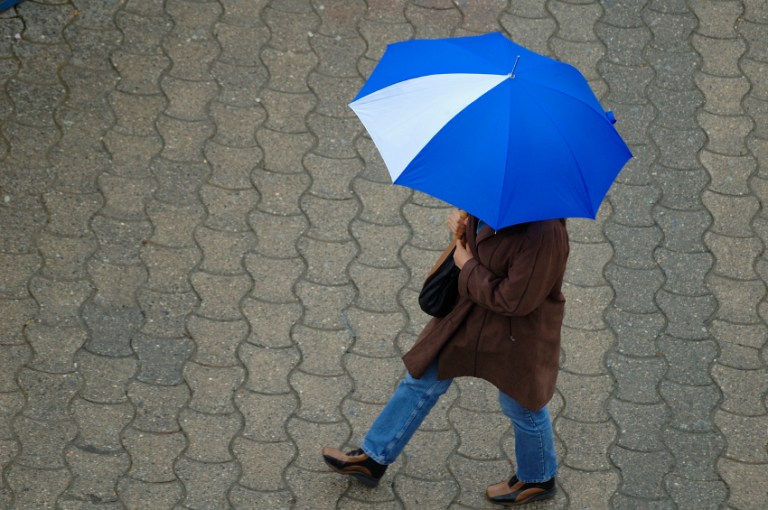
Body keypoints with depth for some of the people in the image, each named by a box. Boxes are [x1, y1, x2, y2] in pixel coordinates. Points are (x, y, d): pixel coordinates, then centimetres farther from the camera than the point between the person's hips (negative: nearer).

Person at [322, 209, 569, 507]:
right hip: (468, 314, 8)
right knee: (423, 379, 18)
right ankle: (374, 457, 34)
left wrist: (467, 265, -23)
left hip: (516, 334, -8)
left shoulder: (544, 233, -39)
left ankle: (538, 480, 47)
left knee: (522, 406, 18)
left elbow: (514, 300, -34)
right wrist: (463, 225, -12)